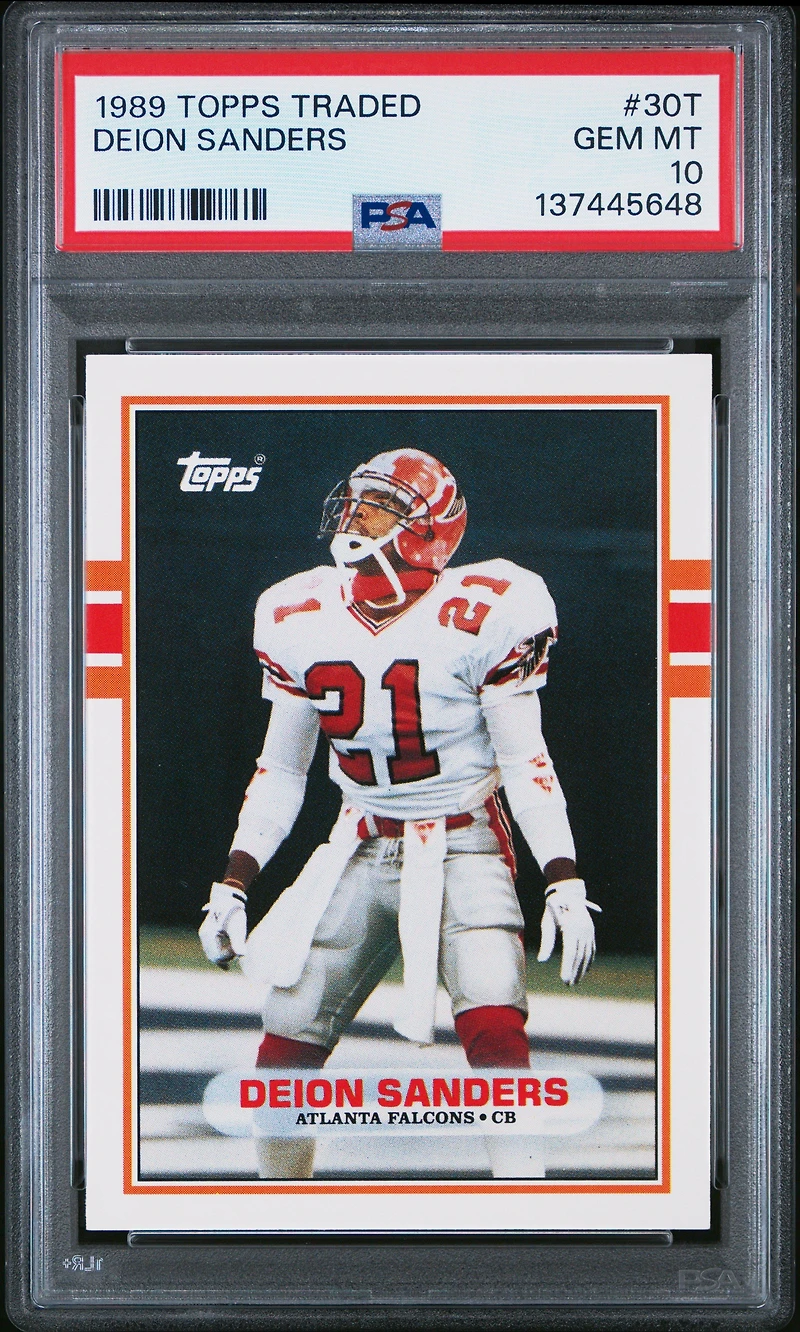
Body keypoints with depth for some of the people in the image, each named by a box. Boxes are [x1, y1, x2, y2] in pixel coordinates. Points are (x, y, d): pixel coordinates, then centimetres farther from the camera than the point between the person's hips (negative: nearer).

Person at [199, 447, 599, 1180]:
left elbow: (526, 761, -8)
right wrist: (233, 884, 5)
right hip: (359, 852, 4)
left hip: (462, 851, -4)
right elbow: (281, 771, 10)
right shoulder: (302, 622, 0)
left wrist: (565, 882, -16)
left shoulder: (479, 617, -14)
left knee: (495, 1031, -23)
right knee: (285, 1048, 1)